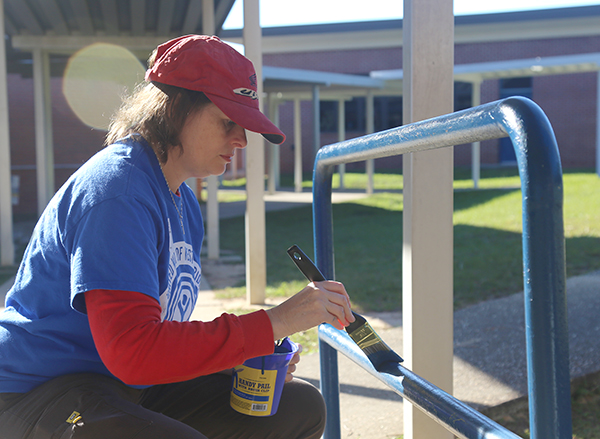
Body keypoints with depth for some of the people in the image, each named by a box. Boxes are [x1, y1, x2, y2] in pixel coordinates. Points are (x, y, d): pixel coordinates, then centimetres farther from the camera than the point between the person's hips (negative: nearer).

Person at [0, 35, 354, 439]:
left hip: (135, 389, 9)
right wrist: (274, 323, -29)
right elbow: (132, 351, -31)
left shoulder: (185, 203, 11)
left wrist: (242, 357, -5)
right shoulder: (116, 187, -20)